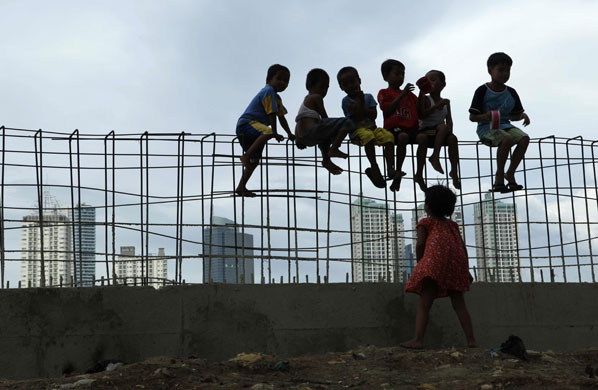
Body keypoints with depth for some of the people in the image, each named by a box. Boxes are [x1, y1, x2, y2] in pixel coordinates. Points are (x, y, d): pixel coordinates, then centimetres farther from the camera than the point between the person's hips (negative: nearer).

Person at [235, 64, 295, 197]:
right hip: (246, 123, -11)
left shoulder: (277, 98, 22)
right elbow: (271, 114, -16)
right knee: (267, 132, -40)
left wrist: (290, 134, 22)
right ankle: (246, 156, -35)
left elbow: (281, 117, 25)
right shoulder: (268, 91, -11)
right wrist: (275, 133, -15)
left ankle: (241, 188, 19)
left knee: (254, 161, 13)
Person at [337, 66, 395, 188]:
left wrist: (361, 108, -11)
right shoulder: (346, 101, 1)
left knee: (388, 136, -26)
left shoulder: (368, 97, 12)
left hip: (372, 128, 4)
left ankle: (390, 167, -30)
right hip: (357, 131, -4)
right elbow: (358, 117, -10)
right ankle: (374, 167, -36)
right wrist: (360, 101, -14)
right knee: (368, 136, -39)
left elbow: (373, 115, -2)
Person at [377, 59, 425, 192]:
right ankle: (398, 172, -25)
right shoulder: (384, 93, 11)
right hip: (393, 127, -5)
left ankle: (419, 174, -20)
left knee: (423, 137, -26)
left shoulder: (409, 95, 26)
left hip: (411, 128, 5)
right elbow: (388, 110, -7)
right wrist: (402, 95, -10)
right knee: (403, 137, -38)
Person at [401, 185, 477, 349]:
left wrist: (420, 263, 11)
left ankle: (418, 339, -19)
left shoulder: (425, 223, 14)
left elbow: (420, 244, 0)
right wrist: (466, 271, 19)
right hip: (456, 262, 5)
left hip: (435, 259, -5)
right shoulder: (452, 224, 27)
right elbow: (463, 246, 19)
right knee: (459, 304, 10)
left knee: (424, 303, -9)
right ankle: (471, 340, 5)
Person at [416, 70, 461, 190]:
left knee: (453, 138, -26)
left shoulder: (446, 102, 15)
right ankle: (435, 157, -32)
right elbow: (421, 115, -14)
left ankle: (454, 173, -25)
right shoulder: (425, 99, 2)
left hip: (440, 134, 4)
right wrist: (436, 106, -19)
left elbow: (449, 119, 9)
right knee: (442, 127, -33)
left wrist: (449, 130, -11)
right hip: (426, 131, -4)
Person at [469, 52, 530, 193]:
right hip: (486, 128, -6)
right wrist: (484, 116, -27)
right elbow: (472, 117, -6)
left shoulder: (511, 93, 10)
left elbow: (514, 115, 19)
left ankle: (510, 173, -13)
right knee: (507, 139, -34)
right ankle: (499, 175, -19)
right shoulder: (482, 91, -6)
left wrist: (522, 115, -4)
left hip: (505, 125, 6)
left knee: (524, 138, -23)